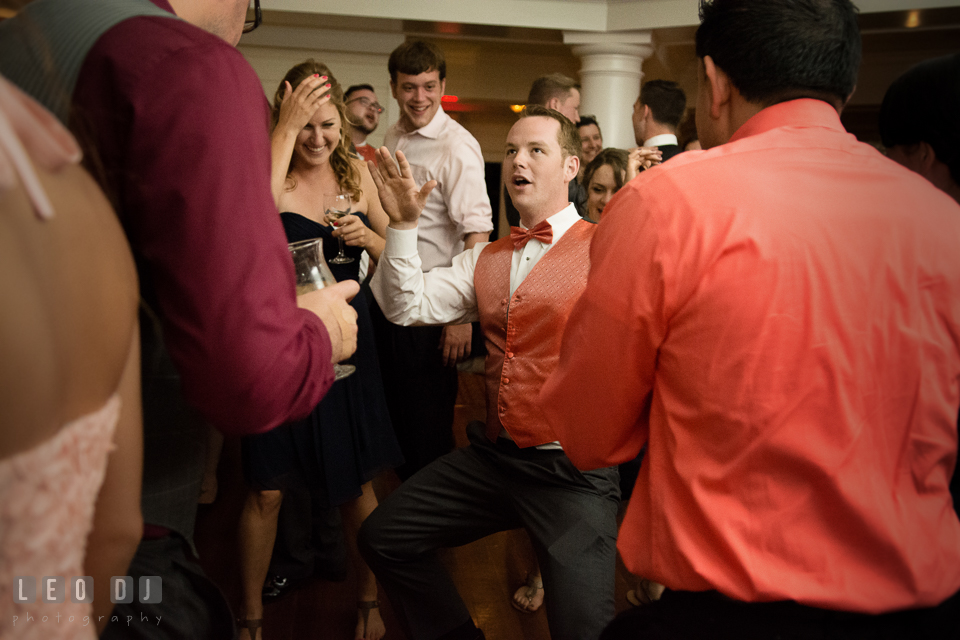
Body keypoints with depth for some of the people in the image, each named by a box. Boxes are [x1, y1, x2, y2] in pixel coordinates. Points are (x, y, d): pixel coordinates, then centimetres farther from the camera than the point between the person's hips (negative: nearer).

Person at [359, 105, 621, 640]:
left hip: (573, 469, -6)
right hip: (492, 456, 7)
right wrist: (403, 224, -5)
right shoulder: (487, 259, 12)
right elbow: (407, 306, 6)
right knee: (383, 537, 14)